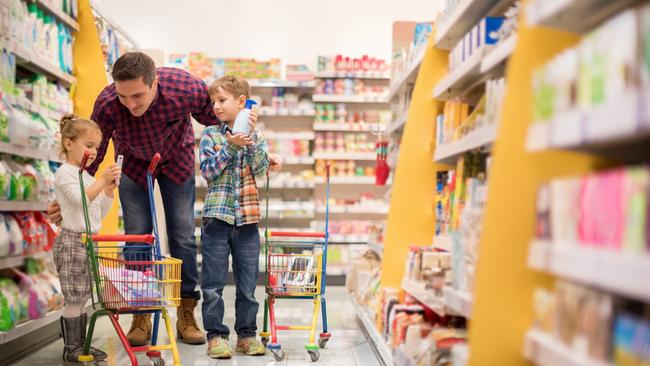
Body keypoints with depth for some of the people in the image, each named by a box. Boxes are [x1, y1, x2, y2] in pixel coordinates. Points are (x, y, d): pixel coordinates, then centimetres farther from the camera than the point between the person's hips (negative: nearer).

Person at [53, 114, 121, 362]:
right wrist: (103, 180, -27)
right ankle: (71, 349, 1)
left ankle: (80, 344, 17)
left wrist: (109, 190, 7)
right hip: (72, 241, -8)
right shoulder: (65, 173, -6)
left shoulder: (87, 177, 19)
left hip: (89, 242, 8)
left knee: (81, 298, 11)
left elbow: (100, 213, 19)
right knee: (74, 298, -6)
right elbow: (81, 199, -22)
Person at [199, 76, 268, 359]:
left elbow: (260, 169, -7)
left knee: (248, 284, 9)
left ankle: (246, 333, 21)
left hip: (247, 218, 2)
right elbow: (208, 172, -6)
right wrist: (229, 146, -15)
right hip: (217, 217, -1)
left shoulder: (255, 137, 7)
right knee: (213, 283, 2)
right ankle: (216, 335, 12)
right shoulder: (211, 134, 3)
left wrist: (252, 137, -14)